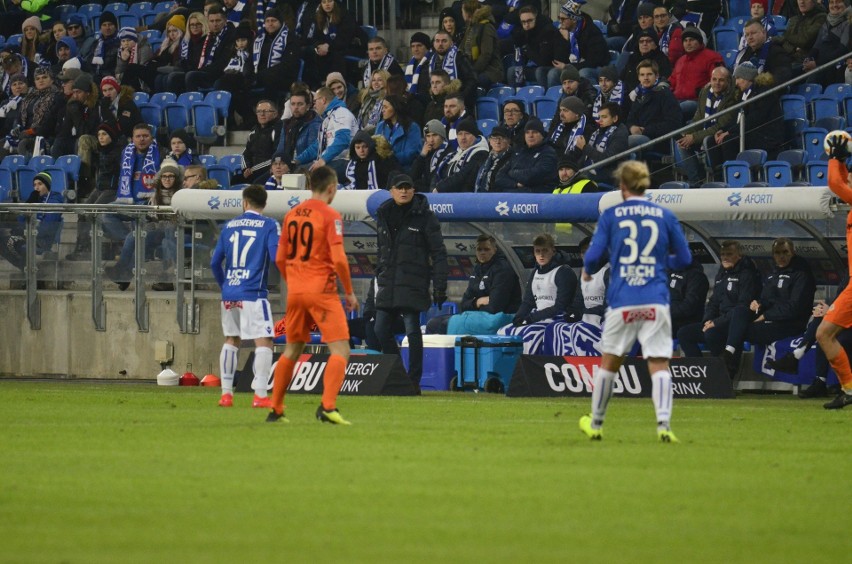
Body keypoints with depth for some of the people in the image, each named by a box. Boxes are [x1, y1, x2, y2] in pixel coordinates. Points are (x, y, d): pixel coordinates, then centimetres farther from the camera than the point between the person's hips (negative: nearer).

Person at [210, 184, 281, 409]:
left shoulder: (229, 226, 12)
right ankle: (260, 395, -15)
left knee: (231, 341, 17)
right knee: (263, 342, -5)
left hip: (229, 294, 5)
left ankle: (226, 393, 16)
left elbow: (215, 262, 13)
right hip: (253, 294, -5)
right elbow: (276, 257, -14)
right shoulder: (269, 225, -2)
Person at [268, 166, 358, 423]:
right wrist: (349, 292, -5)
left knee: (292, 350, 19)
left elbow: (280, 259, 13)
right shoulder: (330, 216, -9)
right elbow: (338, 259, -16)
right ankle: (328, 406, -21)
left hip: (295, 292, 7)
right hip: (322, 291, -7)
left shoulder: (291, 215, 10)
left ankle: (275, 409, 22)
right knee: (340, 350, -5)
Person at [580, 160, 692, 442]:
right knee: (659, 364, -2)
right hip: (656, 300, 0)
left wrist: (588, 271, 22)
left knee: (609, 364, 13)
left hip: (622, 301, 0)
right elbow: (684, 258, 10)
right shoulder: (665, 216, 4)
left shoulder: (610, 215, 0)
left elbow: (594, 255, -1)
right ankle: (663, 423, -19)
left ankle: (595, 425, 25)